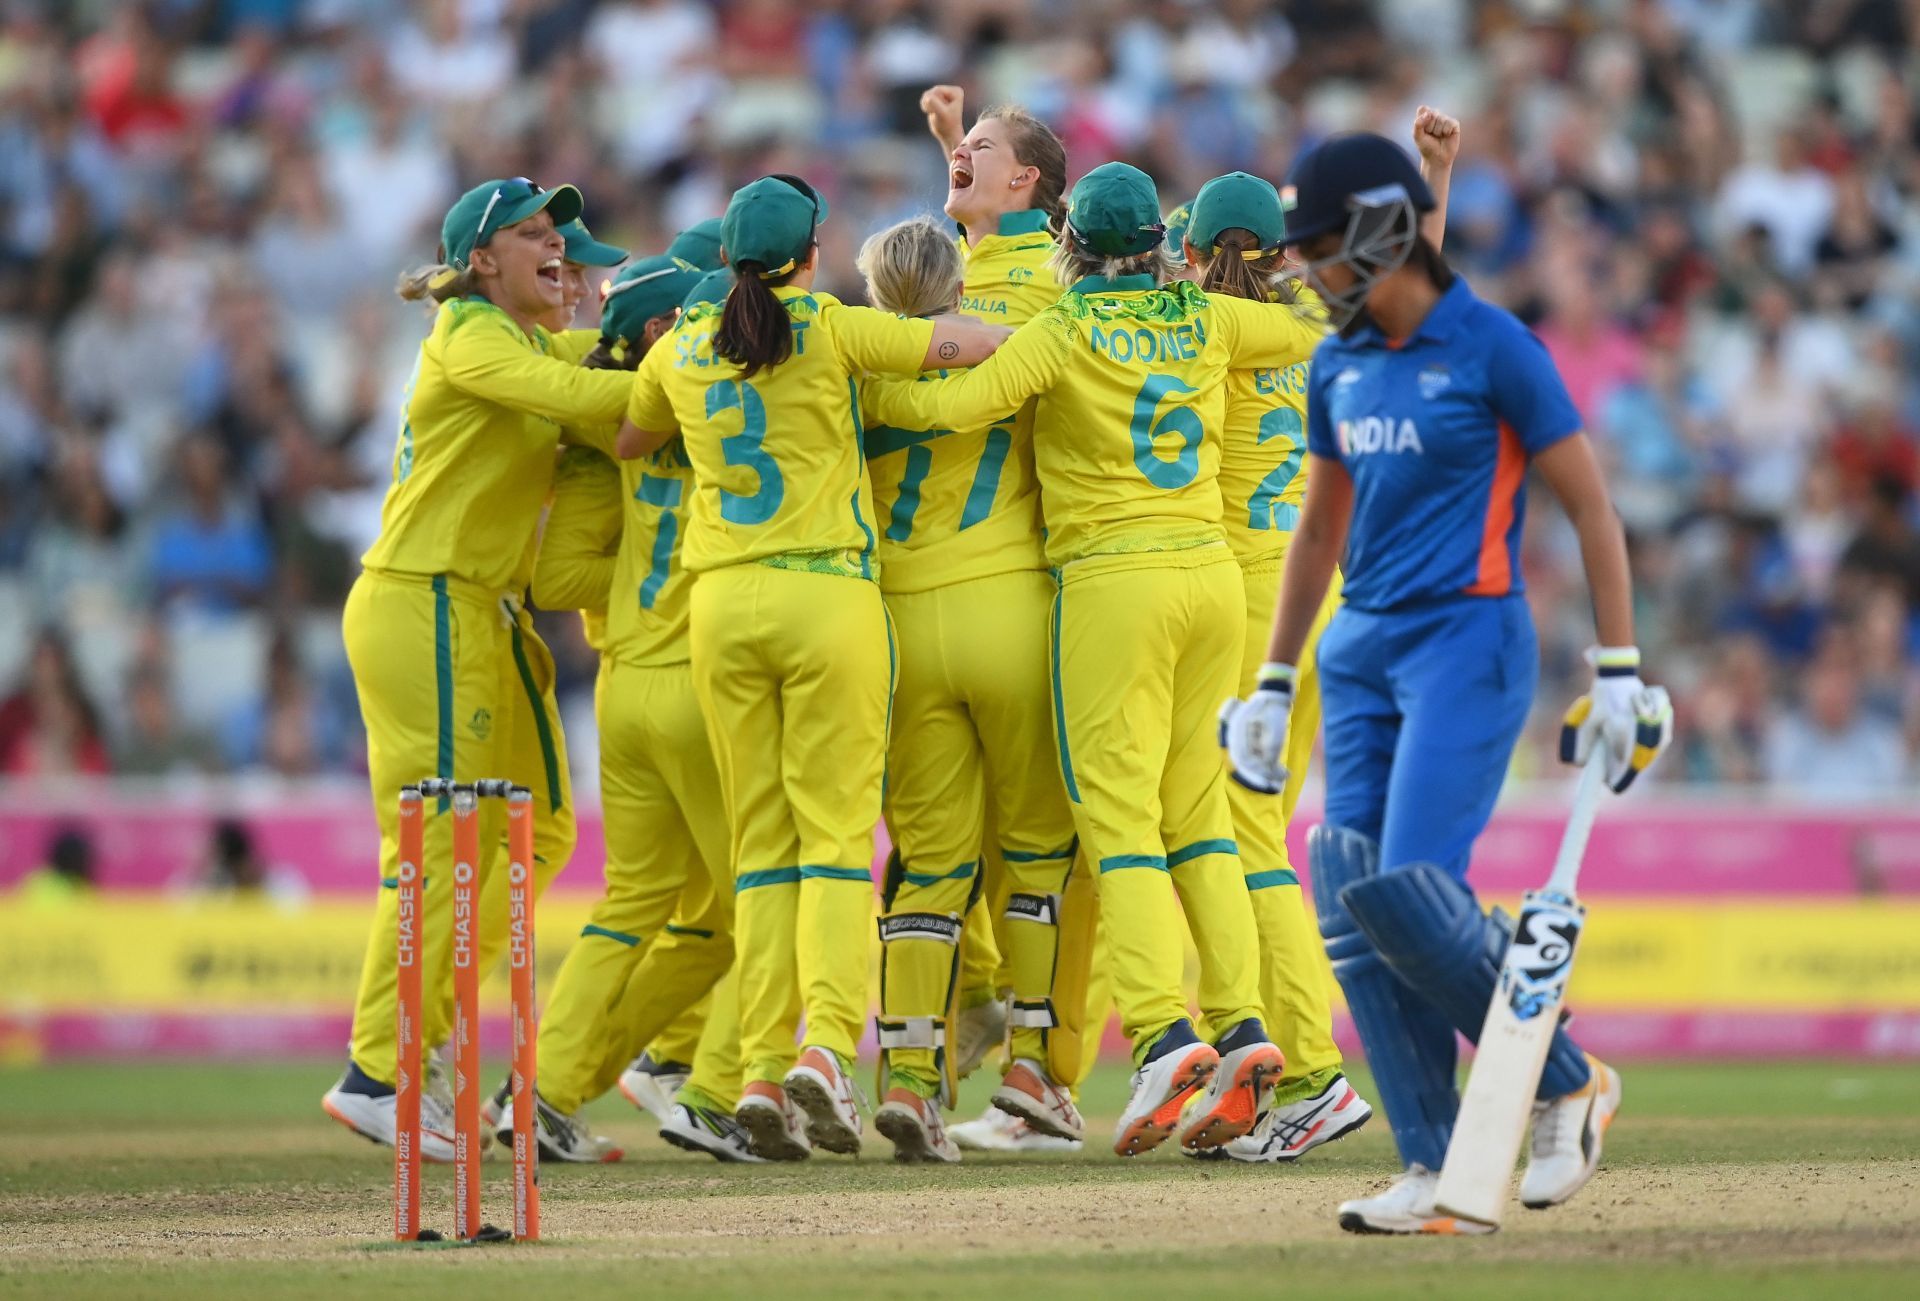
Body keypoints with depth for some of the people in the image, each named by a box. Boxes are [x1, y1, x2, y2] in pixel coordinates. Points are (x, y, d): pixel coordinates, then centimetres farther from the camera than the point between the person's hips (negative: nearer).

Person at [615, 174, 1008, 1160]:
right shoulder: (831, 331, -2)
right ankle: (826, 1044, -19)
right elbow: (981, 342, -5)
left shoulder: (680, 352, 11)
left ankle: (762, 1068, -4)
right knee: (837, 831, -3)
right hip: (827, 595, -3)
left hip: (721, 600, 4)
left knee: (761, 845, 6)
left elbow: (625, 443, 28)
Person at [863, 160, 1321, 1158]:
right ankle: (1240, 1025, -1)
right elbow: (1314, 333, 25)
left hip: (1114, 582, -5)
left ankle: (1163, 1031, -20)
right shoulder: (1208, 322, 9)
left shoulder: (1062, 334, -5)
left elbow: (953, 404, -16)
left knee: (1119, 816, -6)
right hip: (1213, 576, 5)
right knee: (1197, 811, 11)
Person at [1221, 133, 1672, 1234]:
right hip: (1364, 650, 7)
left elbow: (1590, 505, -6)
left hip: (1470, 640, -7)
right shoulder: (1340, 366, 13)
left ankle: (1568, 1084, 1)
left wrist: (1620, 675, -9)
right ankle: (1439, 1176, 0)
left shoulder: (1493, 349, -8)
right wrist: (1275, 684, 23)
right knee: (1353, 910, -4)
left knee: (1407, 889, -19)